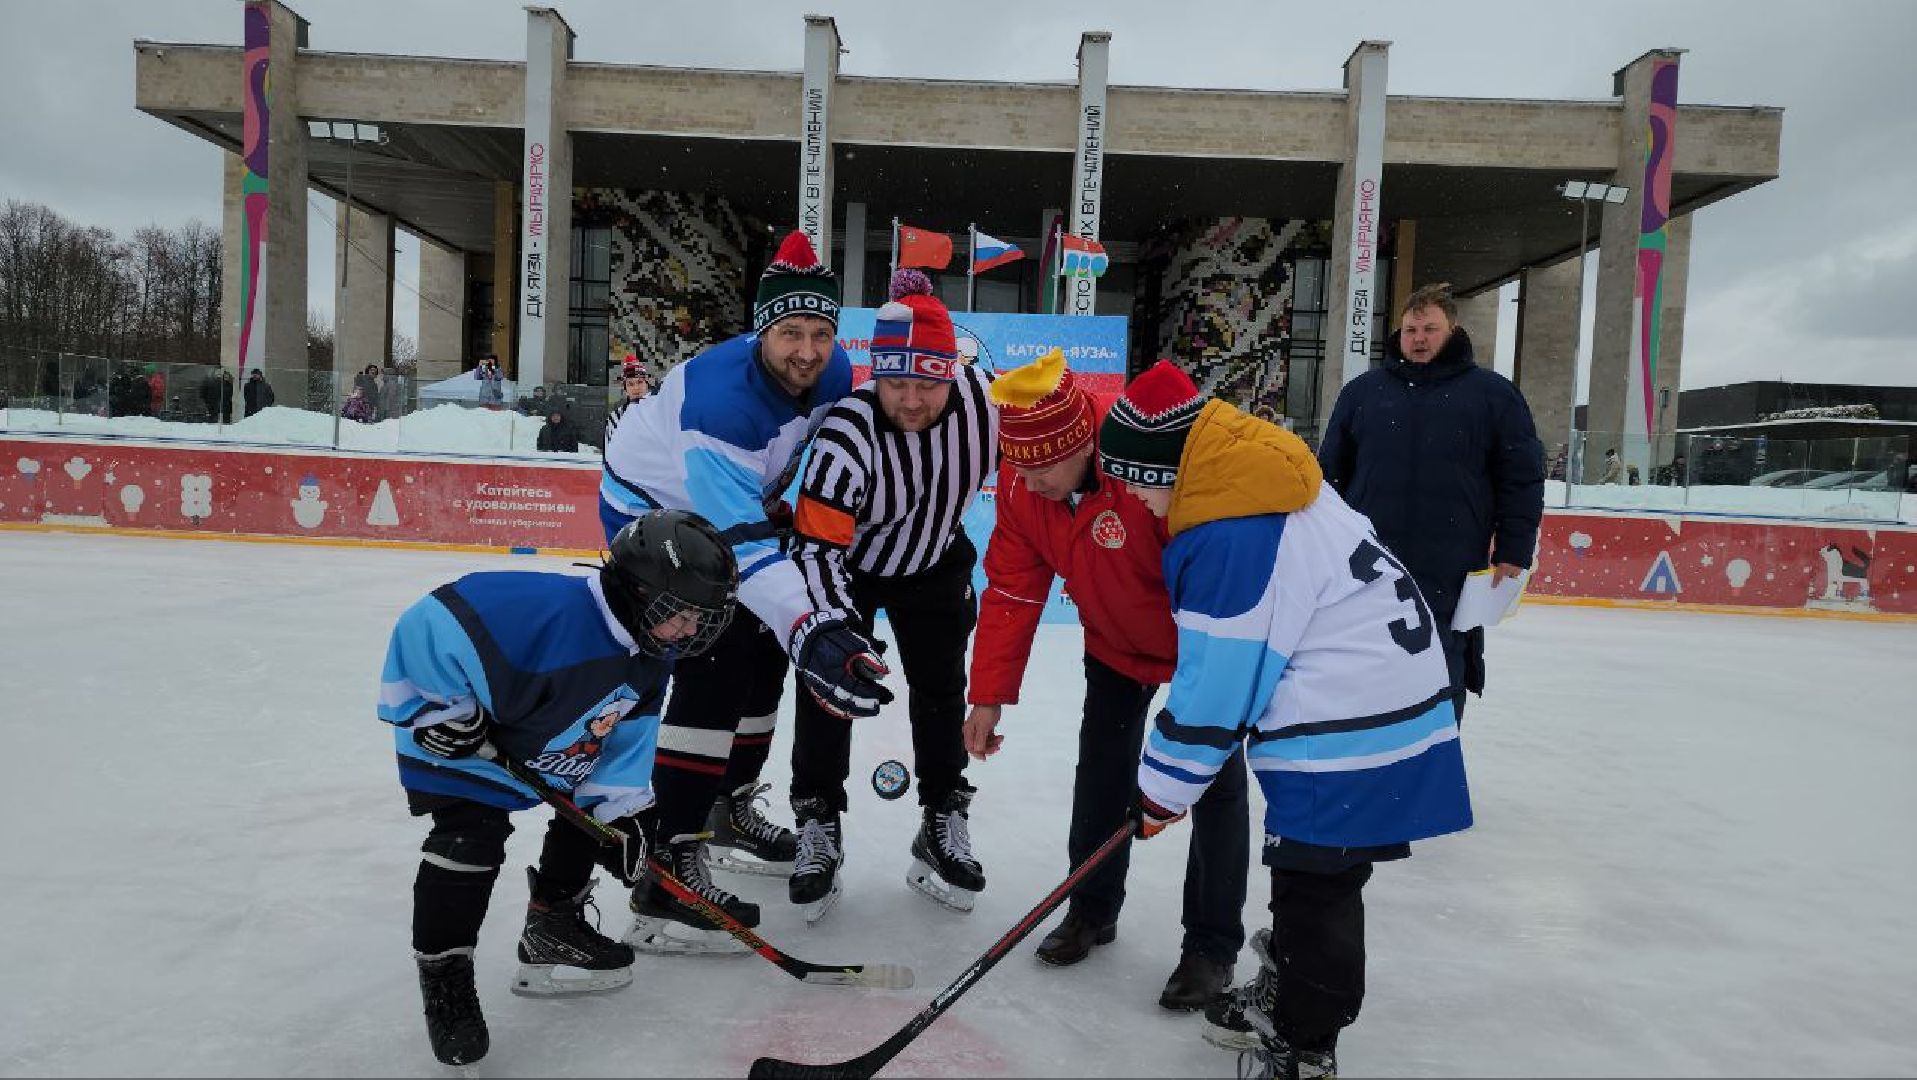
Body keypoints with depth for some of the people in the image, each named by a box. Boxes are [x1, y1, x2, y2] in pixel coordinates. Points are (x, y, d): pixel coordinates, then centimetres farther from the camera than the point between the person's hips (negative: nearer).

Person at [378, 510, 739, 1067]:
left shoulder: (649, 656, -13)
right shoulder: (552, 612, -41)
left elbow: (625, 736, -2)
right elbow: (428, 622, -34)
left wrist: (622, 809, -7)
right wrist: (443, 707, -28)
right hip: (457, 738, -8)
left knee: (591, 812, 12)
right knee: (470, 838, -19)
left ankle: (553, 927, 28)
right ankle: (442, 973, 0)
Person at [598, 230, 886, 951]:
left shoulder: (834, 375, -14)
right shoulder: (721, 398, -38)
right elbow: (740, 543, -45)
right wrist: (807, 629, -53)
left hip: (732, 505, 8)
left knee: (764, 655, 14)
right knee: (712, 670, -19)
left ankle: (730, 812, 33)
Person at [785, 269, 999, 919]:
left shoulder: (983, 400, -26)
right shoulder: (847, 433, -36)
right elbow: (816, 547, -35)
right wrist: (840, 629, -46)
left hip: (935, 565, 3)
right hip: (847, 565, -3)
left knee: (940, 688, 7)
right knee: (829, 683, -6)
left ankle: (943, 823, 22)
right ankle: (818, 826, 11)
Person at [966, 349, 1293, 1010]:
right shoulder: (1022, 482, -17)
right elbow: (1012, 589, -9)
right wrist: (990, 695, -9)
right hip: (1114, 641, 5)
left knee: (1215, 781, -3)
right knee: (1101, 770, 9)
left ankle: (1212, 944, 13)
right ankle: (1093, 908, 29)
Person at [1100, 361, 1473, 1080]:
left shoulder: (1226, 541, -23)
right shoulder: (1264, 478, 6)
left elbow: (1215, 691, -17)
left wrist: (1160, 793, -4)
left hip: (1349, 726, -10)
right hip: (1388, 693, 10)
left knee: (1316, 883, 4)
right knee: (1309, 869, 23)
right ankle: (1286, 989, 41)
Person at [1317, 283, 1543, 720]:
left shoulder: (1494, 394, 4)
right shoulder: (1362, 391, 9)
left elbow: (1523, 478, 4)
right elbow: (1330, 472, 13)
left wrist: (1512, 554, -2)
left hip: (1450, 581, -2)